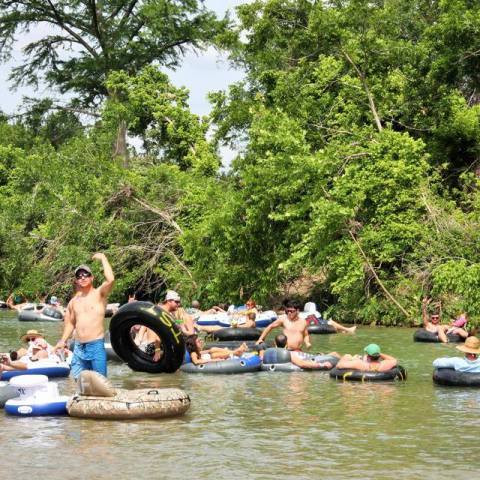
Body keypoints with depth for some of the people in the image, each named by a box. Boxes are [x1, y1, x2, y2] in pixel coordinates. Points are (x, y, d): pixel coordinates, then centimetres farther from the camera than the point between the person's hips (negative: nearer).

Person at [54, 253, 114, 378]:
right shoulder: (74, 301, 15)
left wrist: (103, 258, -11)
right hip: (79, 348, 6)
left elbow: (110, 279, -20)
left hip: (96, 346, -5)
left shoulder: (99, 294, -1)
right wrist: (63, 341, 13)